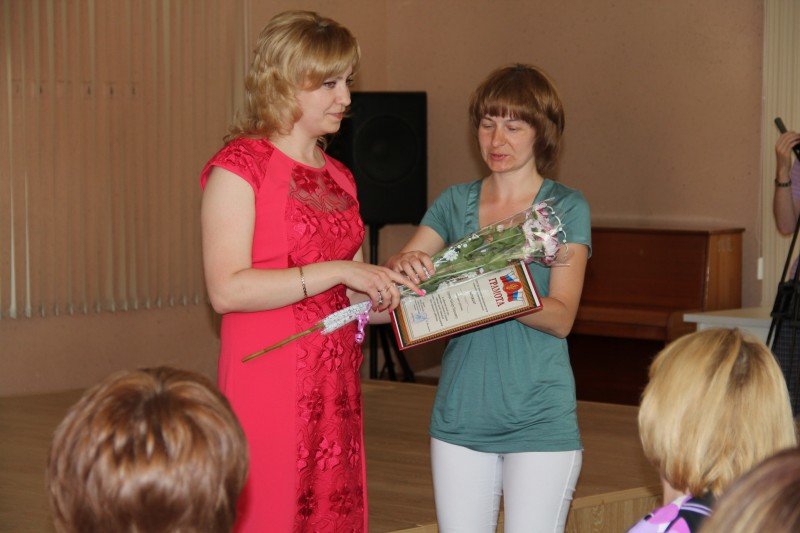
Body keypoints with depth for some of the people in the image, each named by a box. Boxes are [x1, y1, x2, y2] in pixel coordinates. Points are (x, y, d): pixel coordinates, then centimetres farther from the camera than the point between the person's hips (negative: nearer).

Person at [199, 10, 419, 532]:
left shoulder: (338, 176, 17)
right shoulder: (239, 167, -7)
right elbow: (227, 289, -17)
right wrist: (339, 270, -18)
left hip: (337, 385, 7)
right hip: (269, 385, -7)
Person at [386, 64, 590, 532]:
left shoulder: (566, 208, -1)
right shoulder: (455, 203, 10)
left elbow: (561, 318, -10)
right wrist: (406, 264, -22)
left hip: (539, 418, -4)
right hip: (461, 414, 4)